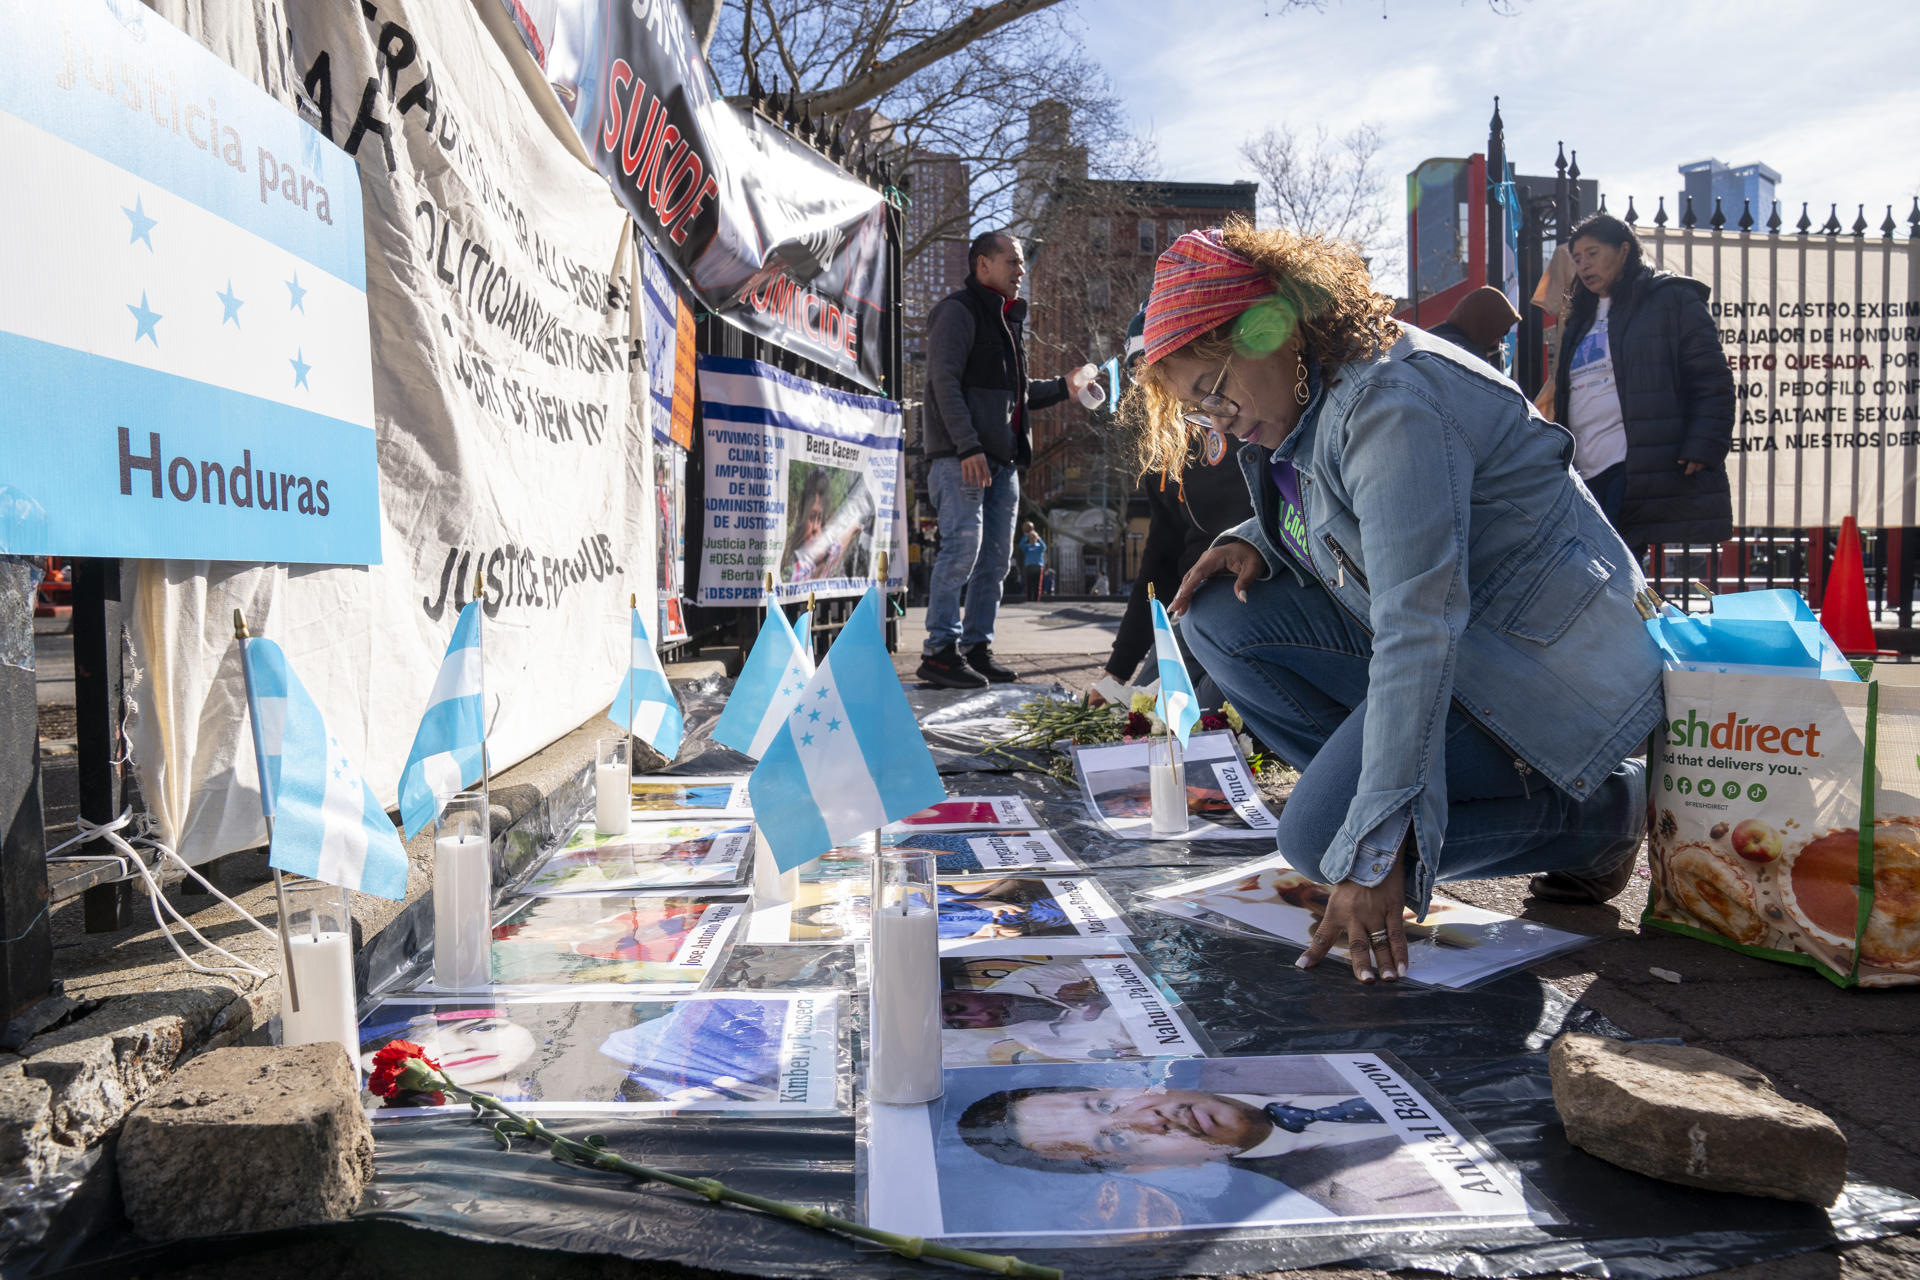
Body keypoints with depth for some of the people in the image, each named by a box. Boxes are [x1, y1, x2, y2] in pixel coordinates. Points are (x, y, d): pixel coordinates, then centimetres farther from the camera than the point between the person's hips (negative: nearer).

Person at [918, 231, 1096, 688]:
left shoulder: (1007, 318, 25)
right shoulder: (959, 311, -3)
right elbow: (945, 382, -14)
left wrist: (1062, 388, 17)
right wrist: (968, 446, -22)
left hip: (1003, 458, 9)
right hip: (963, 457, -9)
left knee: (996, 557, 7)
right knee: (963, 547, -14)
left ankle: (978, 647, 13)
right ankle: (940, 651, -10)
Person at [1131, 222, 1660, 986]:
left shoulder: (1387, 402, -25)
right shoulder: (1302, 398, 5)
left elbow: (1418, 629, -33)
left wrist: (1375, 846, -35)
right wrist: (1254, 541, -3)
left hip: (1539, 658, -9)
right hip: (1450, 636, 9)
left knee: (1317, 838, -19)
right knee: (1220, 614, -3)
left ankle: (1600, 812, -2)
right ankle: (1374, 782, -1)